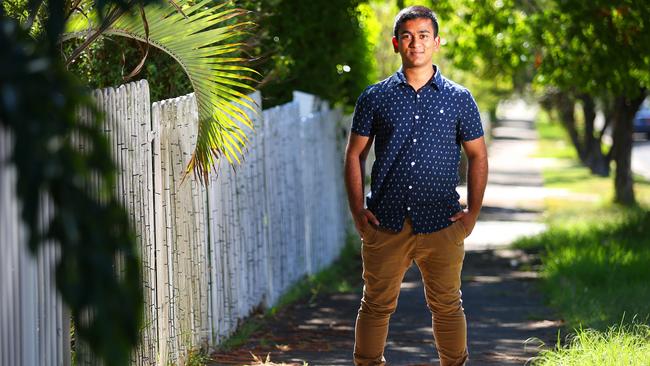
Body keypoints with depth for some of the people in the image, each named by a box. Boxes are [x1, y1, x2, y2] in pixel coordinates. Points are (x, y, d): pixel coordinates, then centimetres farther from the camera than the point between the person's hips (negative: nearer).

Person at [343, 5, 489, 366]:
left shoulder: (459, 99, 6)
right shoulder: (375, 97, 6)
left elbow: (477, 156, 10)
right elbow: (355, 154, 9)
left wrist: (473, 212, 2)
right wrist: (357, 211, 0)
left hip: (441, 225, 0)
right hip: (385, 224, 0)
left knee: (447, 306, 6)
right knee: (376, 305, 4)